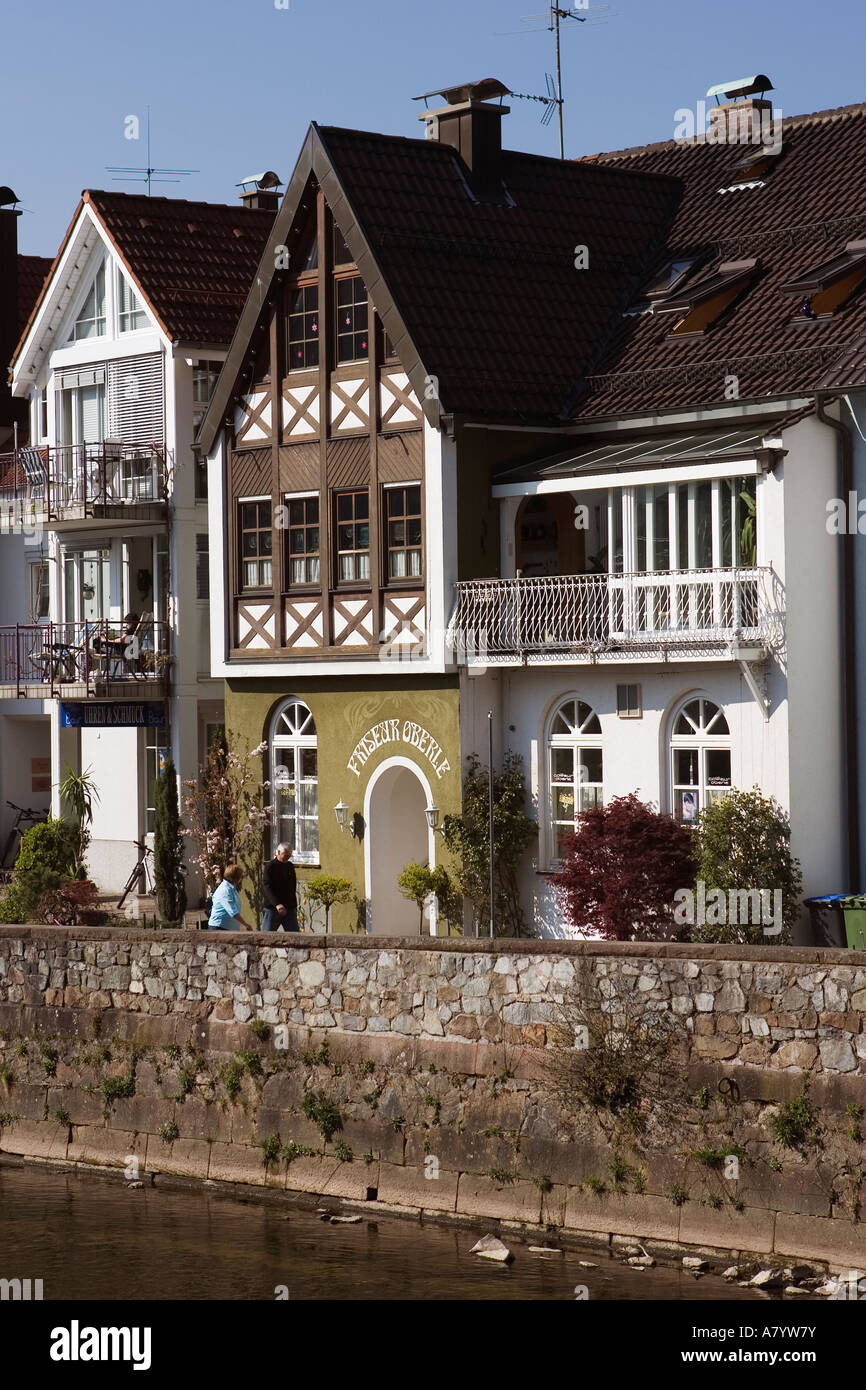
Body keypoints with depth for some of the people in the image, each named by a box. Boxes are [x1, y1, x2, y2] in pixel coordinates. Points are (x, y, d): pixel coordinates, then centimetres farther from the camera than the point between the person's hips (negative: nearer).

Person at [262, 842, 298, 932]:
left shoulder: (290, 866, 12)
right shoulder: (270, 866, -7)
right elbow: (267, 888, -17)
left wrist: (294, 906, 16)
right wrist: (277, 904, -31)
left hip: (290, 908, 5)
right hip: (272, 908, -5)